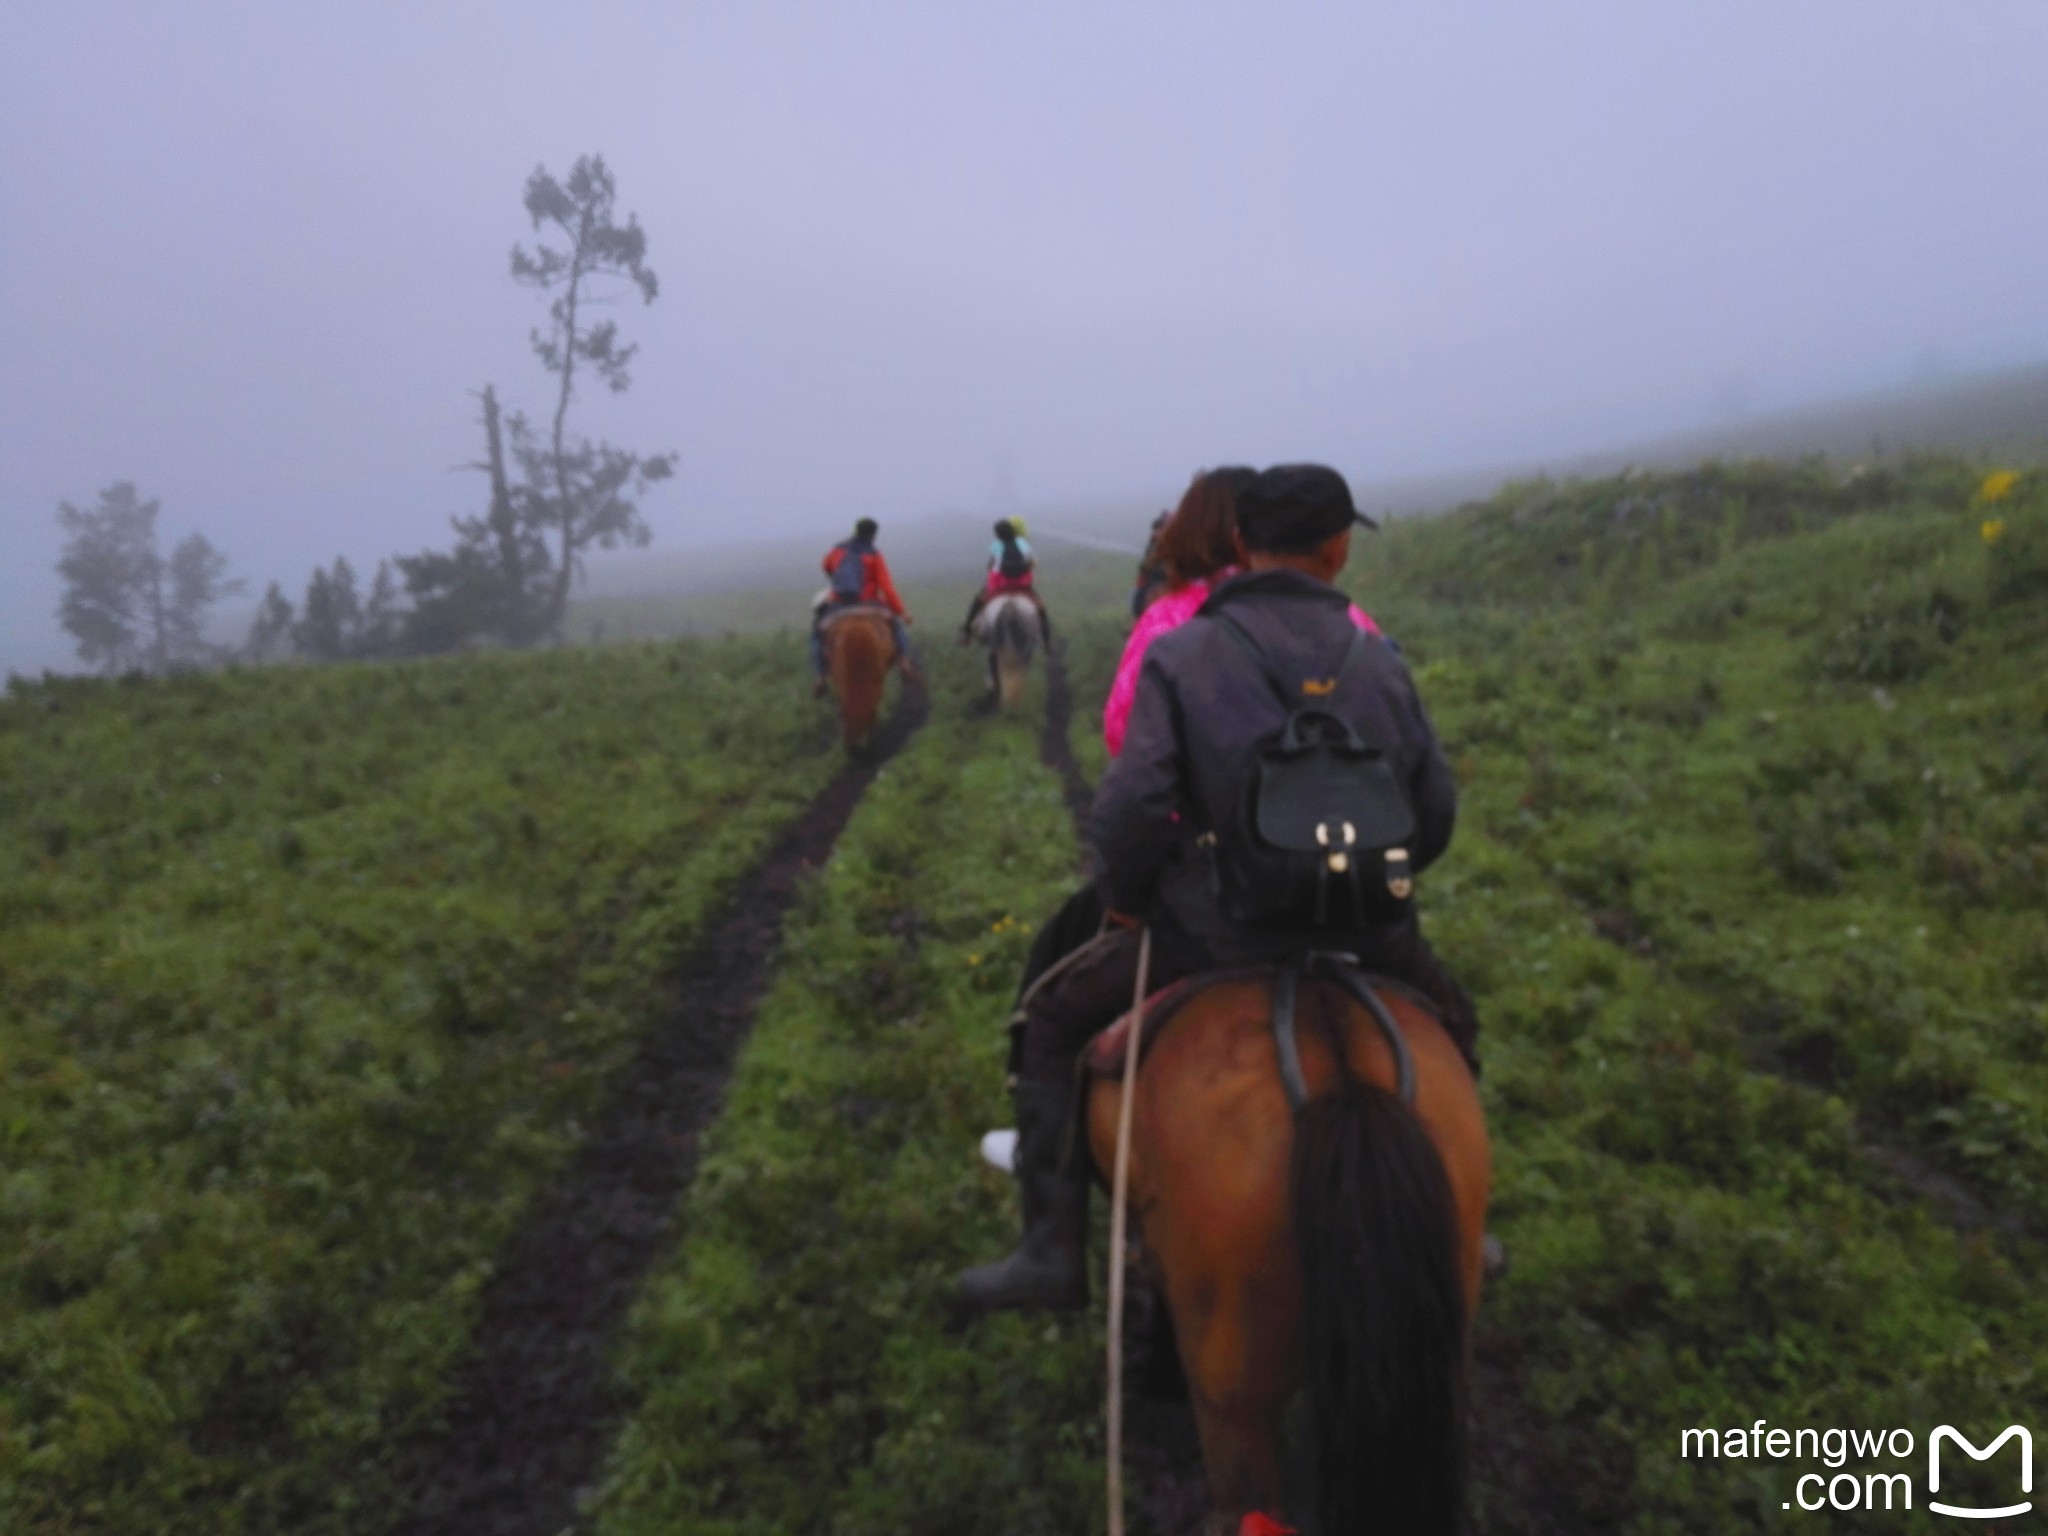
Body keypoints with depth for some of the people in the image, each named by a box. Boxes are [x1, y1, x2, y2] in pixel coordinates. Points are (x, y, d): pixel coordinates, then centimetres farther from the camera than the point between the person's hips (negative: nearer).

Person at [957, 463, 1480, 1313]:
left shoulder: (1180, 655, -10)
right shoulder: (1381, 664, 0)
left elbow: (1128, 811, -19)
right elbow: (1435, 814, 5)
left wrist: (1121, 905, 0)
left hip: (1215, 932, -3)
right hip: (1366, 936, 3)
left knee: (1050, 1020, 18)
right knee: (1449, 1024, 35)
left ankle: (1052, 1251, 15)